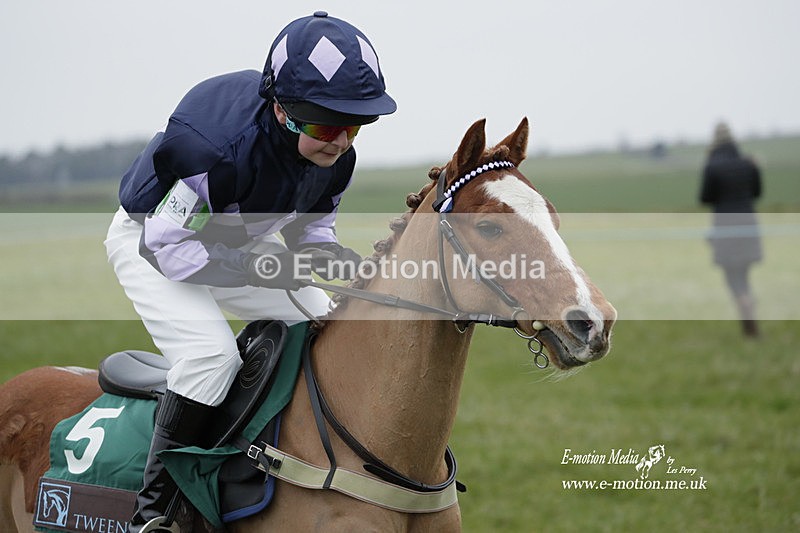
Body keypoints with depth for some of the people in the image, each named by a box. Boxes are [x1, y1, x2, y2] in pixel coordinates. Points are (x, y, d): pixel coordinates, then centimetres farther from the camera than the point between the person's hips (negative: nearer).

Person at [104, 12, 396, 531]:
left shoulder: (336, 156, -18)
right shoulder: (213, 147, -41)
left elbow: (311, 228, 1)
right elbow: (167, 245, -32)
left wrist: (339, 258, -22)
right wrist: (254, 267, -39)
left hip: (242, 242, 8)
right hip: (150, 239, -7)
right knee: (211, 352, -29)